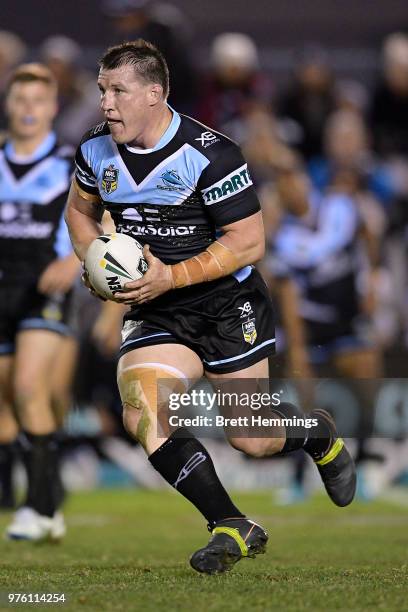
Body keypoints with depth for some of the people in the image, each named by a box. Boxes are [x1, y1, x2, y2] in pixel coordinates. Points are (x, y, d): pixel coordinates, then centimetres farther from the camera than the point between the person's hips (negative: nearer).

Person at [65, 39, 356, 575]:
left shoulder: (209, 154, -20)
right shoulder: (97, 151, -2)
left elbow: (249, 243, -19)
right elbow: (81, 210, 18)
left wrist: (171, 276, -25)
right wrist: (94, 261, -2)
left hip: (228, 307, -5)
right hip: (156, 315, 5)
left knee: (251, 439, 0)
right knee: (142, 416, -19)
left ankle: (323, 436, 37)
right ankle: (234, 530, -10)